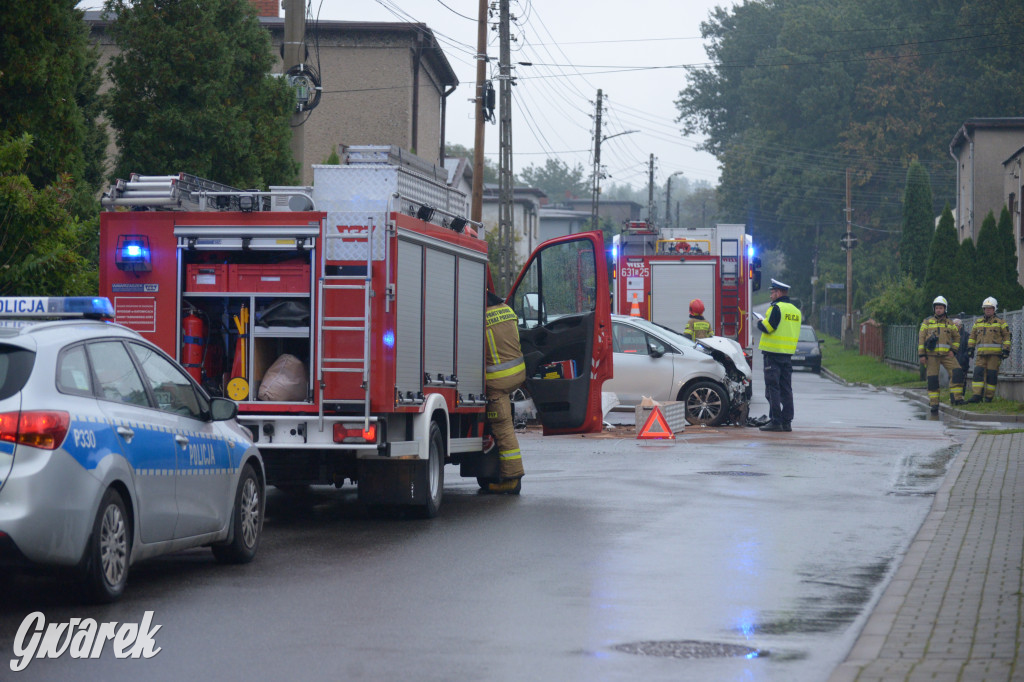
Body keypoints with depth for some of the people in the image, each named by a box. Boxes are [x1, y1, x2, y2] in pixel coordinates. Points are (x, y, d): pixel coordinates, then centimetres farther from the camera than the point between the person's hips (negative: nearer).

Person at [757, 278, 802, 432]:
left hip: (773, 354, -8)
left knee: (772, 388, -5)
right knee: (786, 389, 9)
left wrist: (760, 323, 5)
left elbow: (767, 327, -17)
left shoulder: (777, 308, -12)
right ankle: (786, 422, 8)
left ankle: (775, 421, -8)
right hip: (788, 354, 8)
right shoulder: (795, 310, 15)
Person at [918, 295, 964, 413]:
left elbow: (956, 337, 18)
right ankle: (934, 403, 4)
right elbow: (921, 338, 4)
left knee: (957, 373, -16)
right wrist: (921, 355, -4)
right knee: (932, 379, -2)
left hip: (946, 355, 1)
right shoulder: (927, 322, 7)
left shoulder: (950, 323, 13)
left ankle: (956, 398, -12)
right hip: (931, 355, -1)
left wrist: (953, 350, 2)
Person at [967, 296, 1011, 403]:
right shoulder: (978, 323, 17)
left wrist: (1006, 350, -4)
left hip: (995, 353, -3)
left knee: (991, 374, -4)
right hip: (981, 353, 3)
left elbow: (1006, 337, 4)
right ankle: (977, 395, -12)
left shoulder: (1000, 323, 6)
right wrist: (970, 348, 15)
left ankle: (989, 396, 4)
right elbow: (972, 337, 23)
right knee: (978, 373, -9)